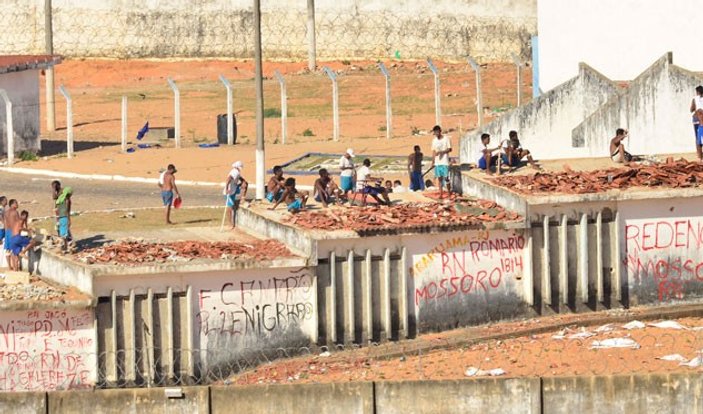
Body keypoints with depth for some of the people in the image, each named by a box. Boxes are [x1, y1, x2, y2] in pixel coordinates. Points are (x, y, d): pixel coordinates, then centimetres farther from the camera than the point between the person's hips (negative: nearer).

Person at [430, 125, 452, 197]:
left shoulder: (446, 139, -3)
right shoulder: (434, 140, 11)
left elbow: (450, 149, -6)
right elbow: (434, 151, 14)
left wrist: (441, 152, -18)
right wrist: (433, 162, 9)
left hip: (445, 162, -4)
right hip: (437, 162, 4)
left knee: (446, 178, -6)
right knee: (439, 178, 3)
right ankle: (440, 194, 5)